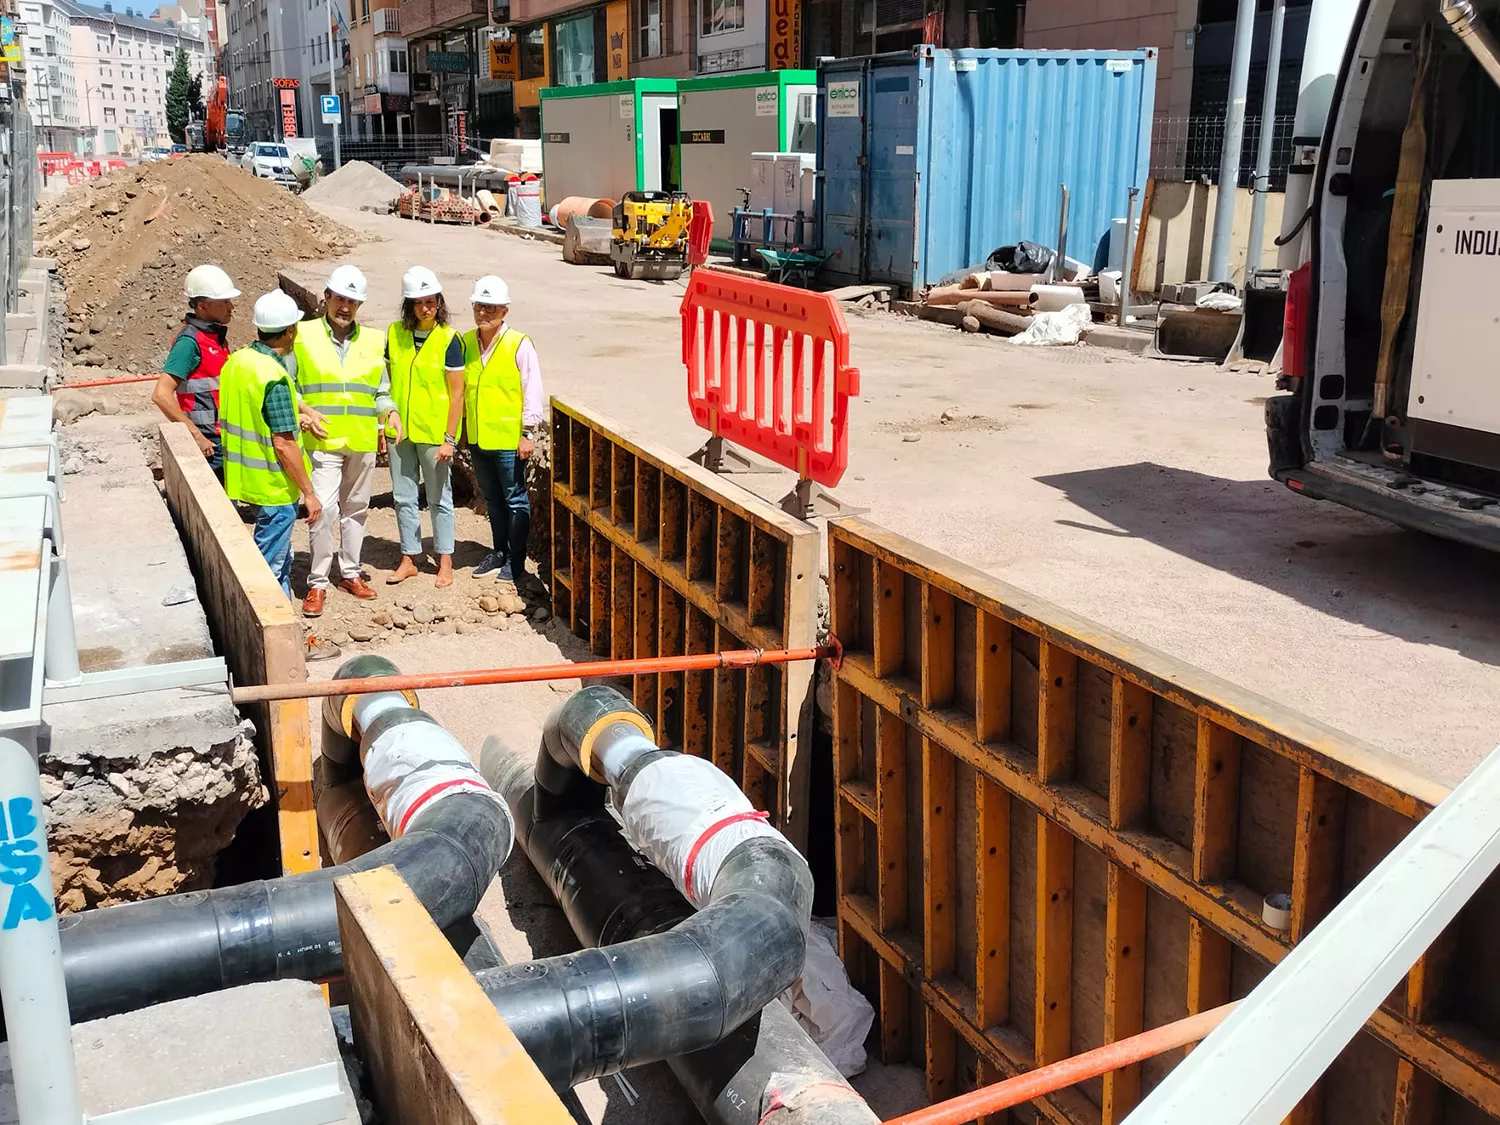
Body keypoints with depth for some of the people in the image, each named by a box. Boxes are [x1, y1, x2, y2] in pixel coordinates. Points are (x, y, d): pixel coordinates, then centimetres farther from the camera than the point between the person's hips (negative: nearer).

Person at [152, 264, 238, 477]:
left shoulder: (217, 336, 11)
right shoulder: (190, 341, -16)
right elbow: (161, 395, -23)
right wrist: (196, 435, -22)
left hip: (222, 438, 9)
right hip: (207, 443, -9)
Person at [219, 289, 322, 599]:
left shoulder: (235, 361, 4)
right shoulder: (274, 377, -23)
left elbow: (226, 420, 14)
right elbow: (283, 444, -23)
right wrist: (309, 493, -16)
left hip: (242, 478, 9)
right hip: (275, 489, -9)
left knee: (280, 560, 21)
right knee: (269, 566, 1)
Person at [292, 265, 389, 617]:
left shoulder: (372, 340, 9)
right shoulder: (303, 335, 0)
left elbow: (381, 390, 13)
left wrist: (390, 412, -6)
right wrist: (302, 409, -15)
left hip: (363, 442, 4)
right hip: (323, 441, -4)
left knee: (356, 508, 13)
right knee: (324, 509, -12)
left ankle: (350, 572, 28)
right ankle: (317, 583, -1)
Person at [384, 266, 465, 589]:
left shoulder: (448, 339, -10)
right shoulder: (395, 333, 2)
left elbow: (457, 393, -10)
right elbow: (387, 379, 11)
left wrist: (449, 439, -13)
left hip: (434, 433, -4)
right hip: (400, 429, 4)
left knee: (439, 499, 7)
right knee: (403, 497, 11)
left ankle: (445, 562, 18)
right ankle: (409, 558, 23)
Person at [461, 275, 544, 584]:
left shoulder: (519, 345, -10)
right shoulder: (466, 342, 5)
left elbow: (532, 390, -9)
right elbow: (460, 386, 14)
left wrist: (527, 432, -11)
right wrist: (462, 426, 12)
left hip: (509, 439, -5)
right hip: (478, 437, 5)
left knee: (515, 500, 3)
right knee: (493, 499, 17)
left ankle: (516, 563, 11)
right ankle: (499, 552, 30)